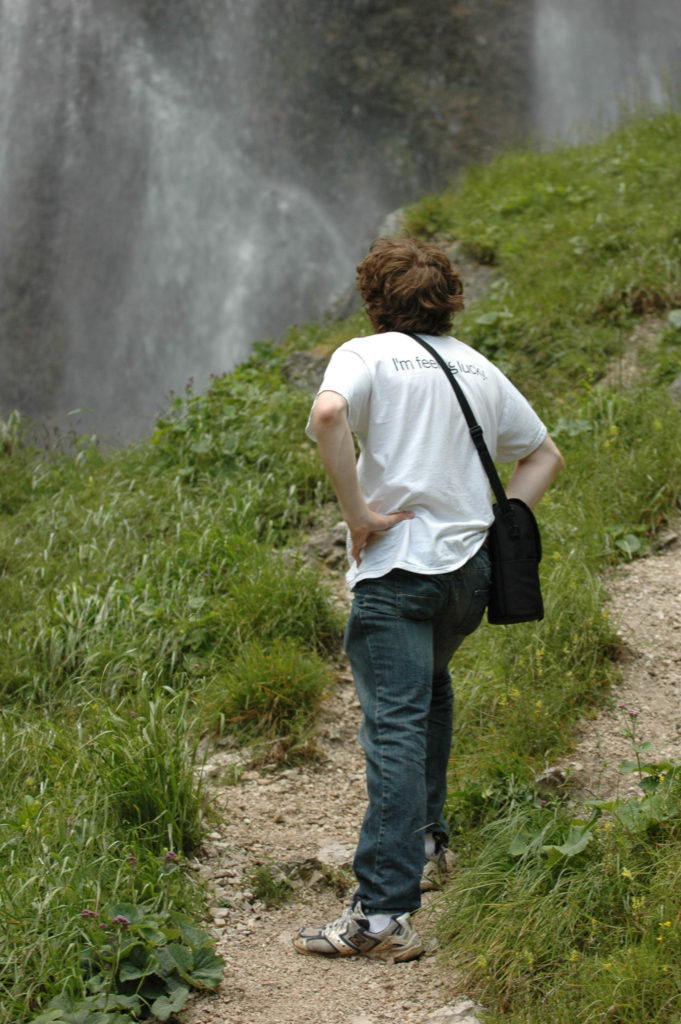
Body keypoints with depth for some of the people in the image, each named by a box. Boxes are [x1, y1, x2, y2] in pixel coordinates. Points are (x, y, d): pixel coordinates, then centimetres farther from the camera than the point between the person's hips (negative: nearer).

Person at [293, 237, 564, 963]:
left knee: (396, 728, -12)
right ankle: (427, 838, 36)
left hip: (397, 567, -6)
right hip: (471, 569, 6)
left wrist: (358, 512, -14)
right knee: (429, 688, 30)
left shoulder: (367, 354, 0)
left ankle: (385, 912, -17)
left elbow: (327, 414, -22)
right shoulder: (480, 369, 17)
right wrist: (498, 521, 15)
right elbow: (544, 455, 24)